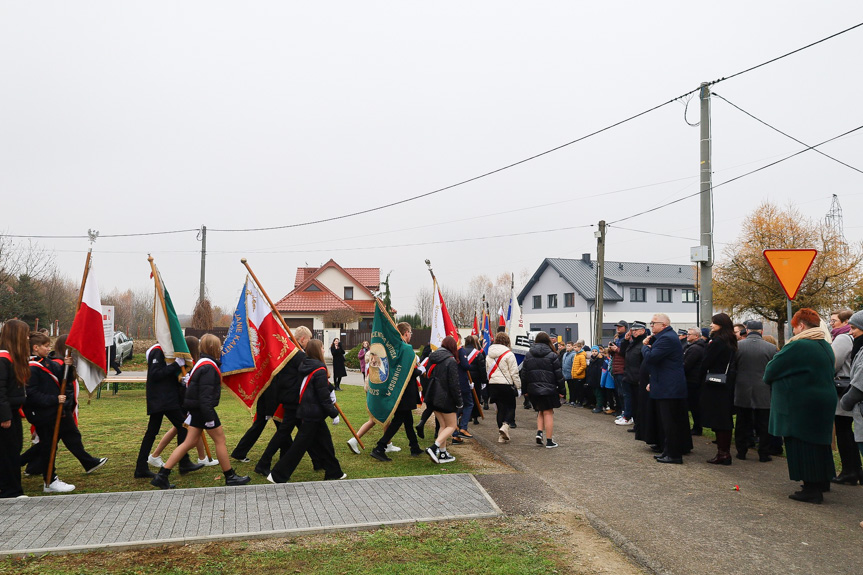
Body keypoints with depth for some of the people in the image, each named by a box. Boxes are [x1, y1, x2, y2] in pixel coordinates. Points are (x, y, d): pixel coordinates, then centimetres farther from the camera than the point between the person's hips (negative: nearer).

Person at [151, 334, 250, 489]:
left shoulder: (202, 363, 14)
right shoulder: (208, 367, -18)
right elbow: (205, 395, -23)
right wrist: (209, 418, -23)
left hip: (196, 409, 10)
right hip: (203, 410, -10)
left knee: (190, 443, 9)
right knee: (220, 440, 1)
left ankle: (161, 476, 9)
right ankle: (230, 477, 11)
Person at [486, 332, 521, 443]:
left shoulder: (489, 356, 11)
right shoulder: (508, 354, -9)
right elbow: (514, 373, -9)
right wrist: (518, 387, -4)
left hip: (493, 385, 5)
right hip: (506, 384, -5)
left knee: (500, 408, 11)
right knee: (511, 407, 8)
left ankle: (502, 436, 12)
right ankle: (505, 425, -17)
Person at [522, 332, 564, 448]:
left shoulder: (528, 355, 6)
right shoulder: (552, 356, -4)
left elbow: (524, 374, 7)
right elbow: (558, 374, -4)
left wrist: (525, 390, 14)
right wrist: (561, 390, 3)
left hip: (533, 389, 4)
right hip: (549, 389, -3)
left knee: (541, 411, 20)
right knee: (548, 413, 2)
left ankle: (539, 432, 2)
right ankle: (549, 441, 3)